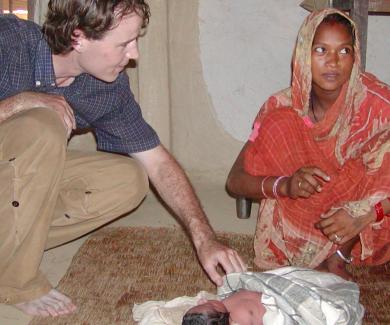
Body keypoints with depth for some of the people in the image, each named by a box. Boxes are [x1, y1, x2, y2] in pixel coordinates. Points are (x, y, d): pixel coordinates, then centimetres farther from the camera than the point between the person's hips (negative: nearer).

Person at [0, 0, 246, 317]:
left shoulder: (110, 86, -12)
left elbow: (158, 163, -6)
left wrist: (205, 240, -12)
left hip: (30, 176, 5)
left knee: (129, 180, -9)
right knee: (44, 127, -34)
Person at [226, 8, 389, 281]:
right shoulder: (283, 108, -11)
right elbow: (235, 181, -13)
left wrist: (366, 212, -39)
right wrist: (285, 185, -33)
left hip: (367, 226, -1)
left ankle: (336, 258, -16)